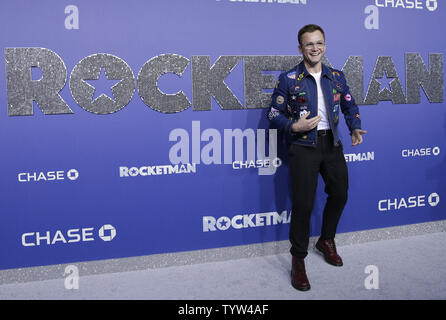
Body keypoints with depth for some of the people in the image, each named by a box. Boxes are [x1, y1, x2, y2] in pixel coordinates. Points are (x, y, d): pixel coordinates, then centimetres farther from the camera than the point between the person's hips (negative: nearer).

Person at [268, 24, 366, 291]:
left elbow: (350, 106, 16)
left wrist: (356, 128, -1)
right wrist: (294, 127, -19)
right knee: (303, 203, -5)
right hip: (303, 146, -5)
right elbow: (274, 113, -3)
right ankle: (298, 260, 10)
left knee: (340, 194, 13)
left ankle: (327, 241, 39)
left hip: (331, 142, 5)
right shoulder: (288, 79, -5)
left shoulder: (337, 77, 7)